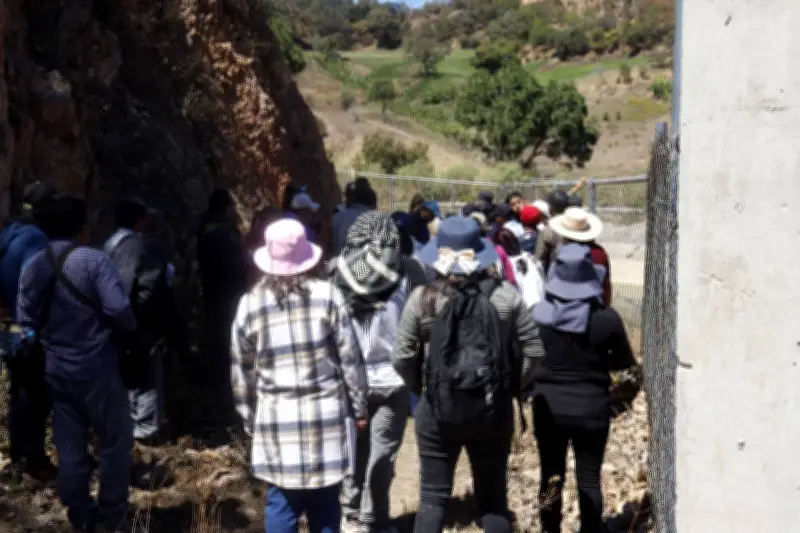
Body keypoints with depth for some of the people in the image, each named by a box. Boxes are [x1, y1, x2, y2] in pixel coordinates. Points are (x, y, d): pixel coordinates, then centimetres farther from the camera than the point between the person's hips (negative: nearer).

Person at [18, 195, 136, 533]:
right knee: (115, 439, 9)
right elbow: (119, 310, -23)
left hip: (54, 368, 6)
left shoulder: (34, 265, 3)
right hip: (95, 366, -6)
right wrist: (130, 331, -3)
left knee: (69, 444, 13)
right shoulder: (94, 260, -16)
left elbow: (25, 319, 8)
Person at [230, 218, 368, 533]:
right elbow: (350, 357, -2)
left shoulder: (250, 304, 1)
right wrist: (359, 407, 8)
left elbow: (241, 371, 7)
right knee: (324, 505, 11)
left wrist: (249, 419, 18)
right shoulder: (327, 295, -3)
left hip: (276, 419, 1)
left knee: (281, 504, 10)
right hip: (326, 415, -1)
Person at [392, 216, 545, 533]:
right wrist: (512, 386, 12)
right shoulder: (506, 295, -4)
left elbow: (402, 357, -6)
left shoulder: (423, 298, -8)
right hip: (494, 410, 1)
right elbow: (533, 350, -1)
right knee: (493, 497, 16)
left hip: (438, 411, -1)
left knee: (433, 496, 12)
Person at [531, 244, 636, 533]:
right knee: (589, 479, 10)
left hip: (549, 407, 1)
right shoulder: (607, 318, -13)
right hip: (591, 409, -1)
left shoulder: (539, 314, -11)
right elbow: (625, 361, 1)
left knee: (551, 476, 14)